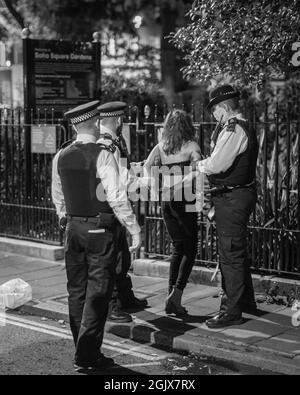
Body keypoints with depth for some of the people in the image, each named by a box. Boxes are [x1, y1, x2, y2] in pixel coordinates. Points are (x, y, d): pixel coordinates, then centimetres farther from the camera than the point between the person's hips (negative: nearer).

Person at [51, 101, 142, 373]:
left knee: (77, 291, 13)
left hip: (73, 227, 6)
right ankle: (87, 357, 1)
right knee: (97, 294, 0)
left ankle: (84, 351, 23)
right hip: (101, 228, -6)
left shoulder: (61, 156, 3)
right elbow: (116, 198, -18)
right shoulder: (102, 155, -15)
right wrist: (135, 230, -13)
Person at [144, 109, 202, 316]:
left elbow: (147, 166, -6)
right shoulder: (191, 146, -3)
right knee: (190, 250, 6)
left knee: (178, 248, 16)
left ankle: (172, 297, 11)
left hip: (167, 202, 5)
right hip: (185, 201, -4)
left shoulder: (161, 147, 8)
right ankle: (176, 293, -8)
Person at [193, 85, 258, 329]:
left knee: (231, 254, -6)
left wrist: (201, 166, -5)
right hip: (238, 196, 11)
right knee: (237, 251, 21)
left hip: (232, 198, -11)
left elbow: (217, 165, -23)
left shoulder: (234, 130, -18)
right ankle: (246, 300, 35)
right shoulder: (241, 127, 15)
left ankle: (232, 311, 0)